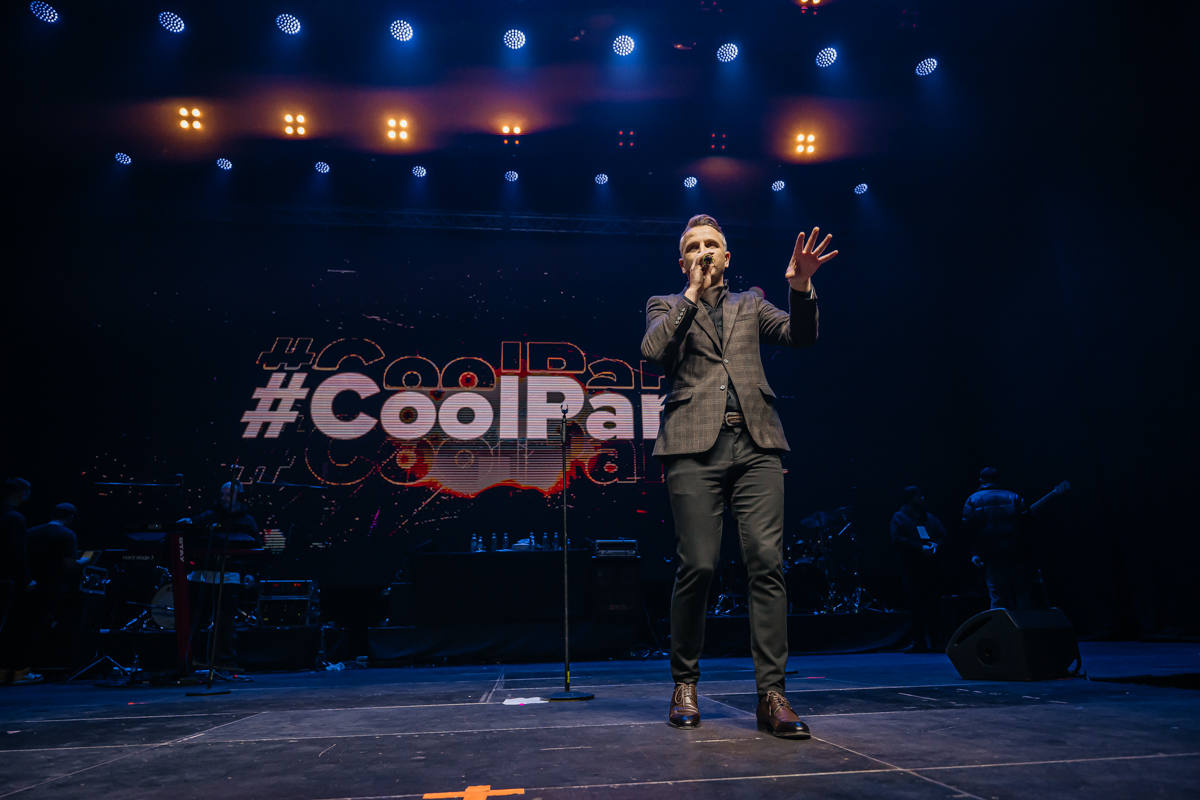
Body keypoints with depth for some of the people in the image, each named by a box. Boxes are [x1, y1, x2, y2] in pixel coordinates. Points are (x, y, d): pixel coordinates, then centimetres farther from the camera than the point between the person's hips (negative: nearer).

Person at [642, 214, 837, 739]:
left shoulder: (750, 305, 24)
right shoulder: (666, 306, 18)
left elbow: (801, 336, 9)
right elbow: (652, 351, -3)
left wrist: (800, 287, -7)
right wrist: (692, 294, 1)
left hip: (755, 444, 2)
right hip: (696, 444, -2)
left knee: (767, 562, -8)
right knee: (698, 565, -6)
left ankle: (771, 695, 0)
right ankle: (684, 685, 14)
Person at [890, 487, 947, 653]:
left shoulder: (930, 518, 19)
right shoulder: (899, 517, 4)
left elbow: (943, 535, 16)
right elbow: (898, 539, -7)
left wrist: (936, 545, -6)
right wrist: (921, 548, -15)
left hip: (932, 568, 4)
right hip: (912, 569, -4)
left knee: (933, 605, 3)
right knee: (916, 606, -5)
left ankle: (933, 641, 12)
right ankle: (919, 642, 1)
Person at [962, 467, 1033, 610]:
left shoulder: (972, 500, 5)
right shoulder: (1014, 497, 7)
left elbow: (968, 530, -3)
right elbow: (1028, 523, -1)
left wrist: (974, 553, 2)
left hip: (992, 560, 0)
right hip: (1017, 556, 0)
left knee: (998, 601, 5)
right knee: (1024, 599, 8)